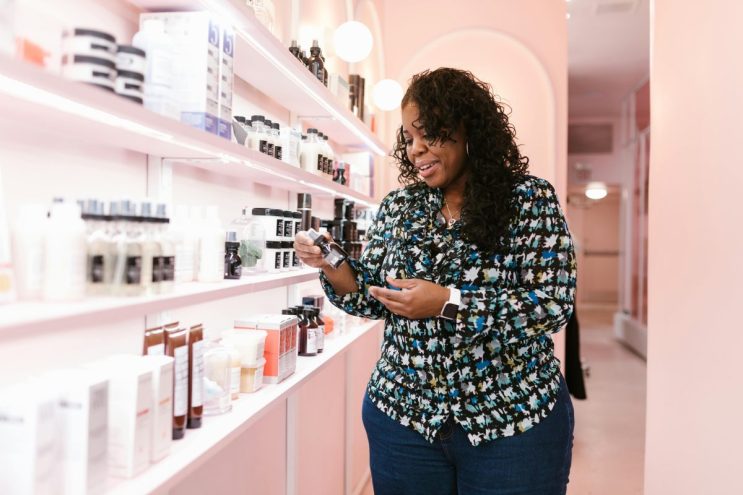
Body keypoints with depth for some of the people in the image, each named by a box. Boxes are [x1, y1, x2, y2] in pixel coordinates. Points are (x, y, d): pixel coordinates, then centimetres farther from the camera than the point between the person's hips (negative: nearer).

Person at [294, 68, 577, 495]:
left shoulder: (530, 198, -8)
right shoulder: (398, 206, 3)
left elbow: (555, 303, -15)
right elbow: (375, 298, 7)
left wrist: (448, 303, -23)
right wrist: (332, 266, -12)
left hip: (514, 418, -3)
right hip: (404, 413, 4)